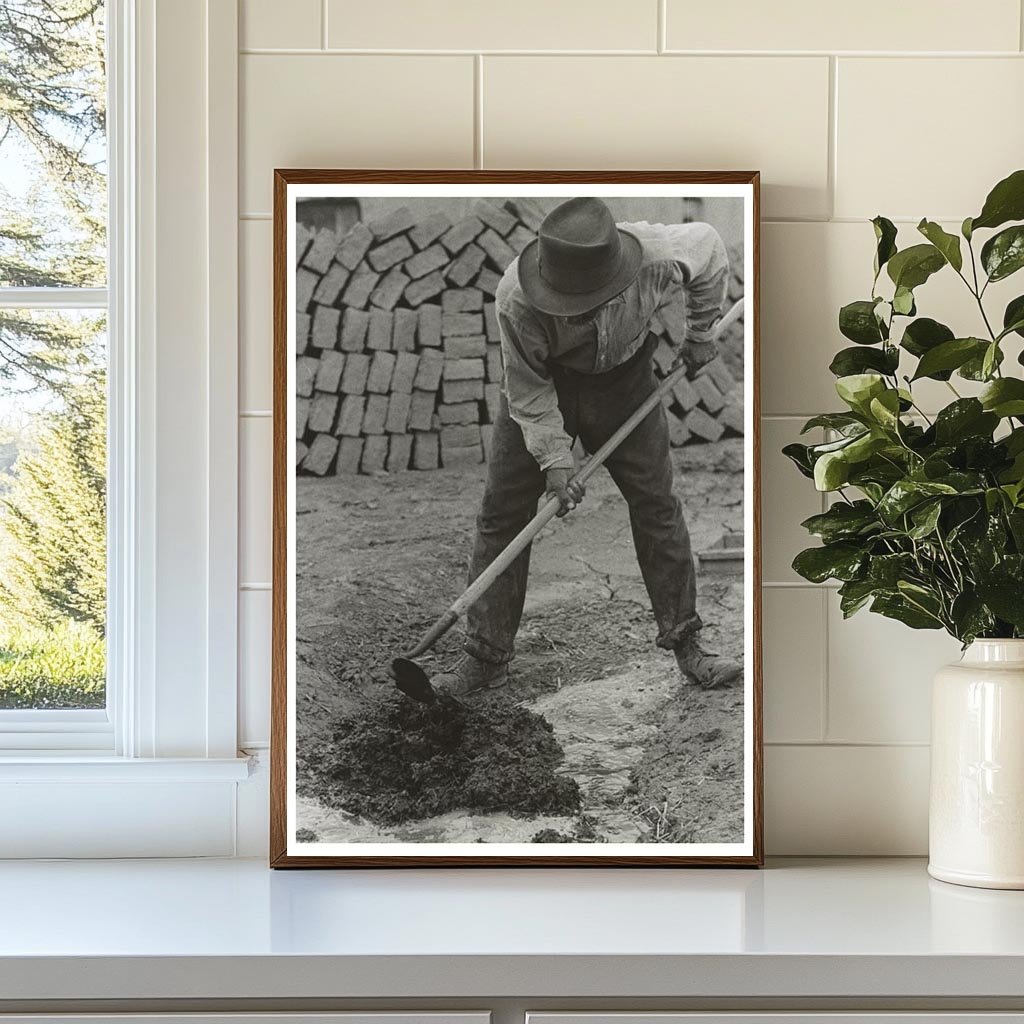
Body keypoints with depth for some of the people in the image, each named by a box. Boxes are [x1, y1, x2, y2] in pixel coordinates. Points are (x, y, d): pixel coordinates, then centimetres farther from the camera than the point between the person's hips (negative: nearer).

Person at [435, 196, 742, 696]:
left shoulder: (657, 257, -33)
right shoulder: (515, 300, -35)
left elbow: (709, 246, -7)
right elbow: (528, 390, -19)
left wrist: (701, 333, 4)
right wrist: (554, 458, -24)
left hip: (623, 377, 1)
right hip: (545, 382, -1)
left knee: (656, 505, 1)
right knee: (501, 513, -4)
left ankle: (686, 643, 16)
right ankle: (486, 658, 7)